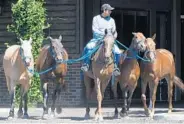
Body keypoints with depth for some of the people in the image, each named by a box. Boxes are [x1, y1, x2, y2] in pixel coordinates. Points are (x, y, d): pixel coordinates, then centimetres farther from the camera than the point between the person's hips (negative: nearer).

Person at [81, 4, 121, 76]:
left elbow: (114, 31, 18)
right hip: (97, 39, -3)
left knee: (117, 51, -20)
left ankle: (115, 66, 0)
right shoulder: (96, 18, 2)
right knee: (88, 47, -32)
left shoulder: (111, 20, 12)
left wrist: (114, 36, -3)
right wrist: (104, 34, -21)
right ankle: (86, 64, -19)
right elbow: (95, 30, -9)